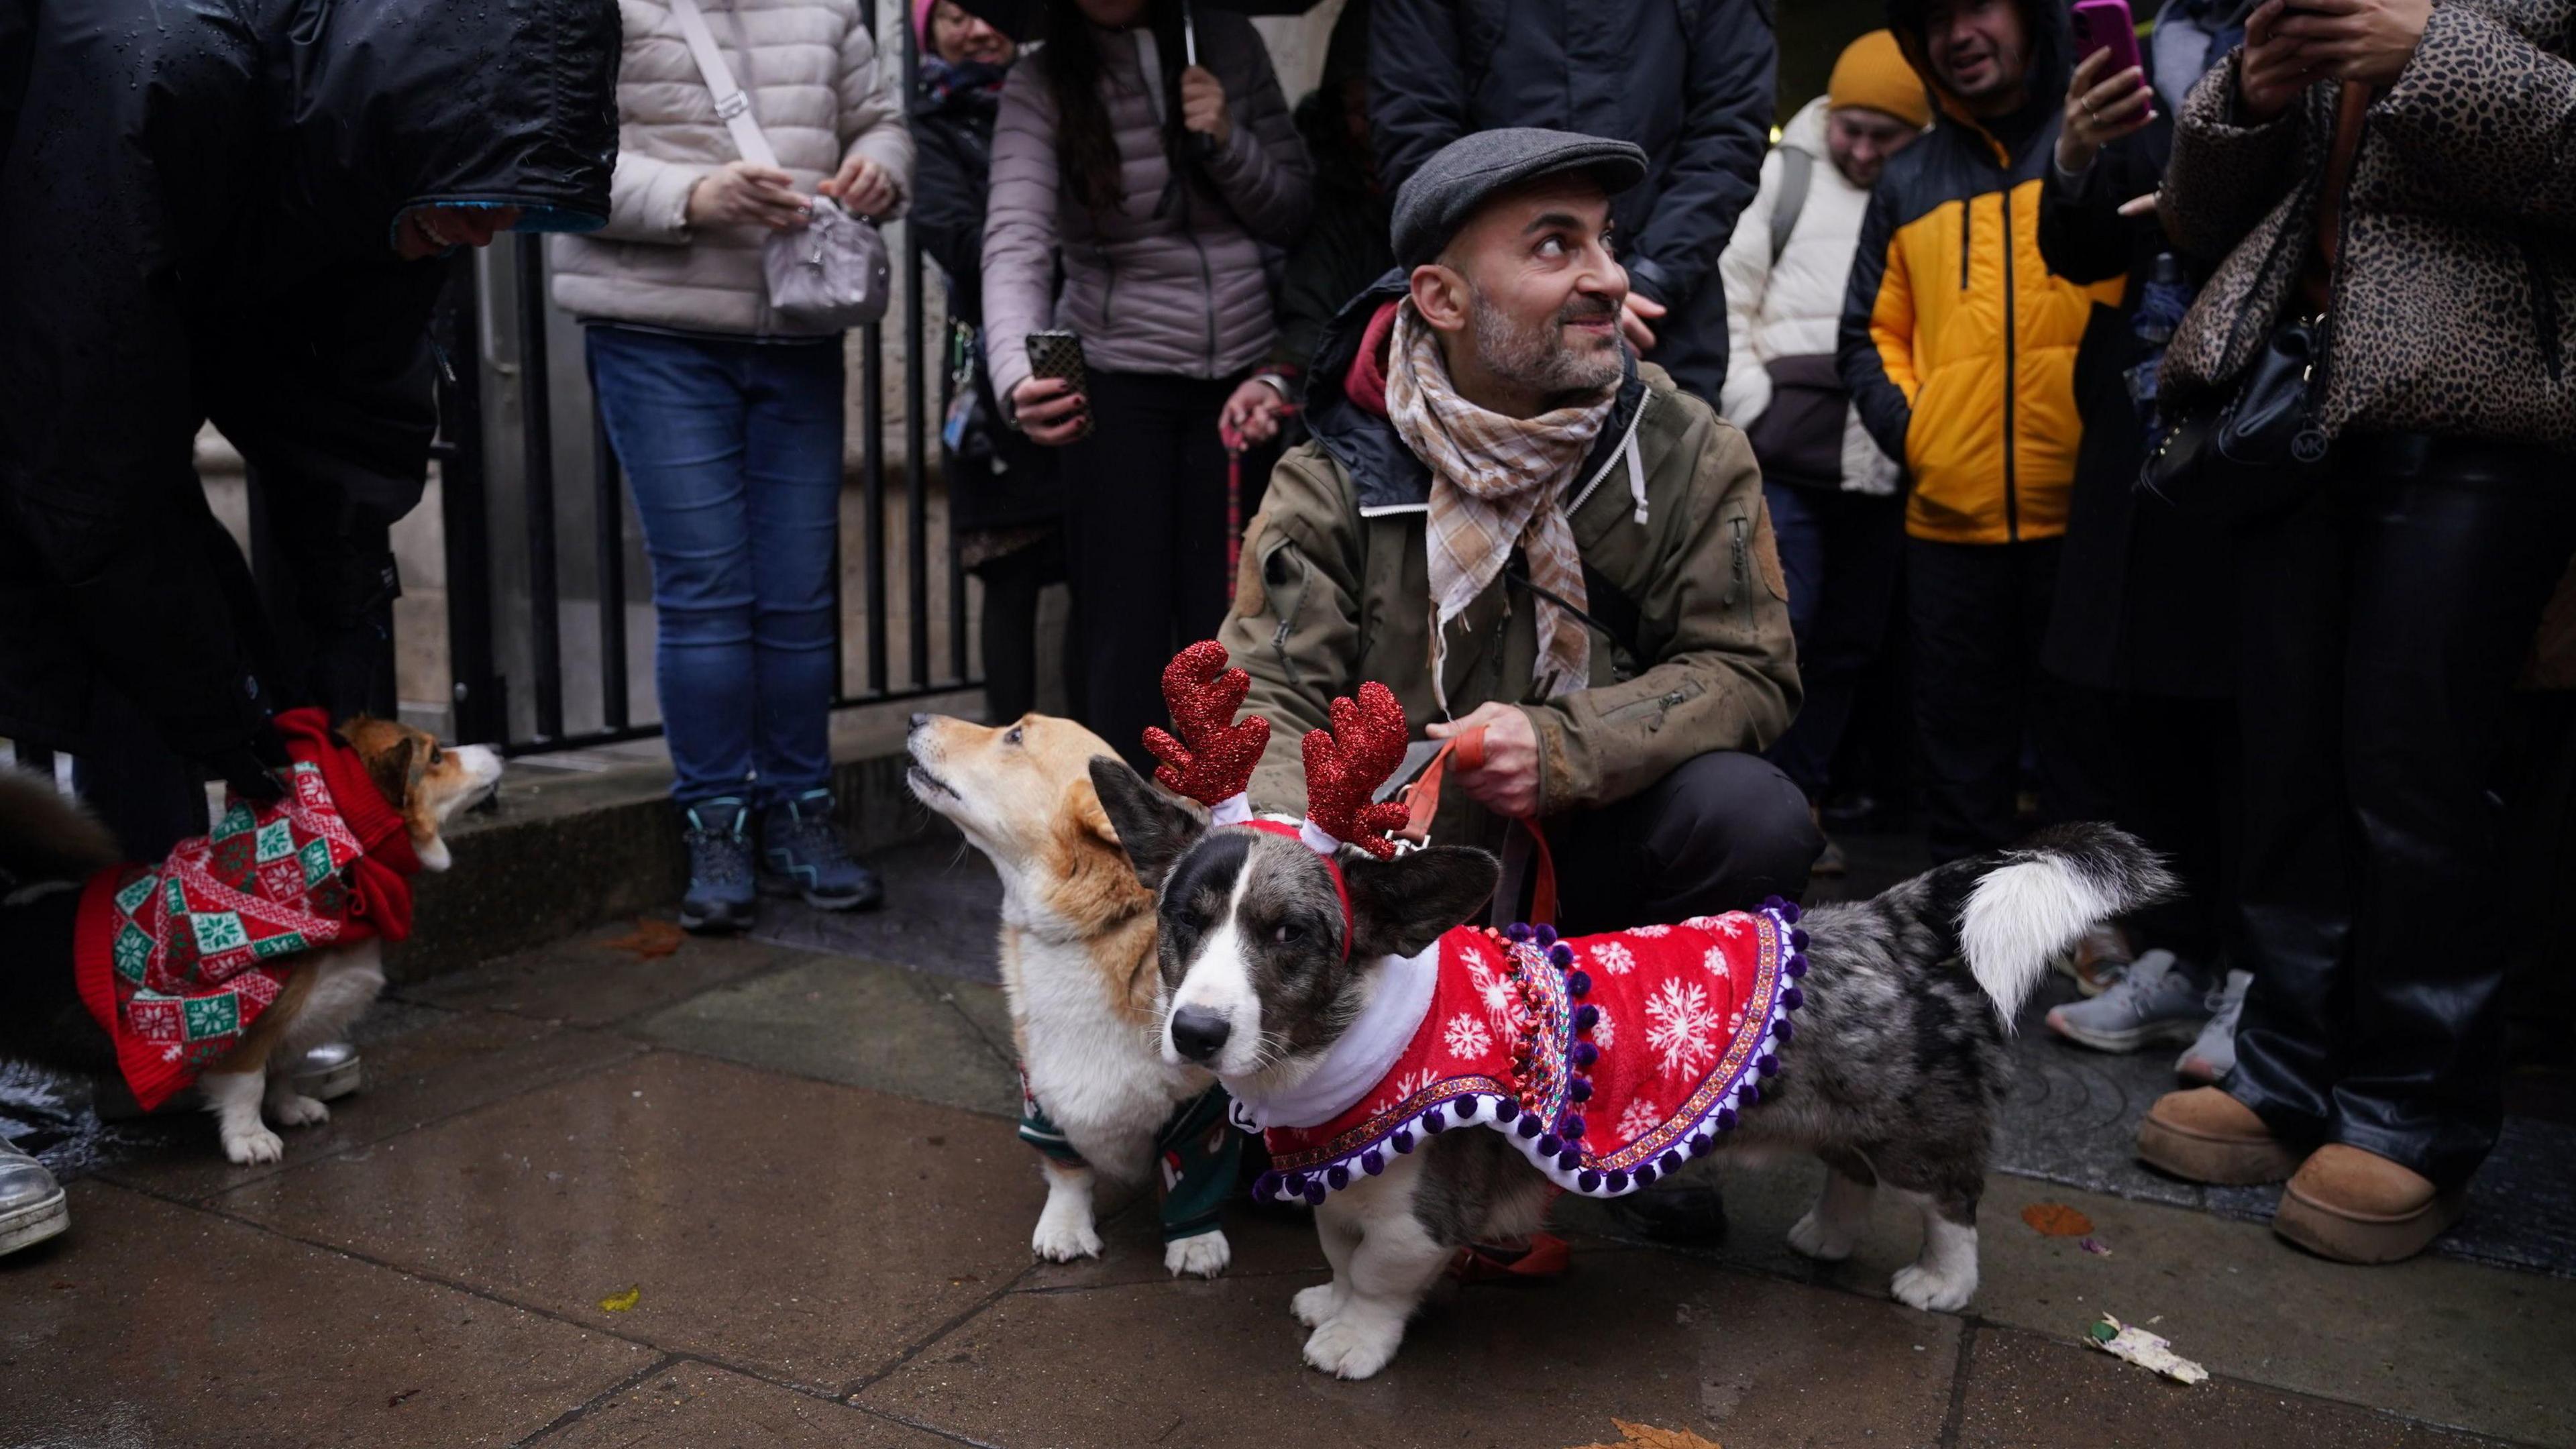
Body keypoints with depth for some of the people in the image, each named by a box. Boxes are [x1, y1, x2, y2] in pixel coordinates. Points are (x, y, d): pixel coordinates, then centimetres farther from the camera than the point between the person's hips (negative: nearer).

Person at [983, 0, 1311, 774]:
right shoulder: (1040, 87, -6)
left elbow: (1292, 211, 6)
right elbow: (1015, 243, -22)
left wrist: (1227, 141, -14)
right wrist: (1018, 375, -40)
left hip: (1241, 373, 2)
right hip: (1117, 383, -2)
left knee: (1225, 621, 5)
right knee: (1127, 627, -2)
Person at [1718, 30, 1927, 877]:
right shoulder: (1784, 174, 5)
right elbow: (1726, 295, 0)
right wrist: (1754, 410, -8)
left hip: (1887, 465, 3)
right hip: (1785, 454, -3)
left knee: (1851, 641, 9)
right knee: (1781, 624, -9)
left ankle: (1799, 800, 20)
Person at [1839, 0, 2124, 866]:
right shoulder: (1907, 182, 17)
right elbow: (1871, 334, 21)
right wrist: (1906, 422, 4)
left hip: (2085, 513, -3)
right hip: (1947, 520, 3)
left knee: (2086, 754, 3)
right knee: (1959, 756, 11)